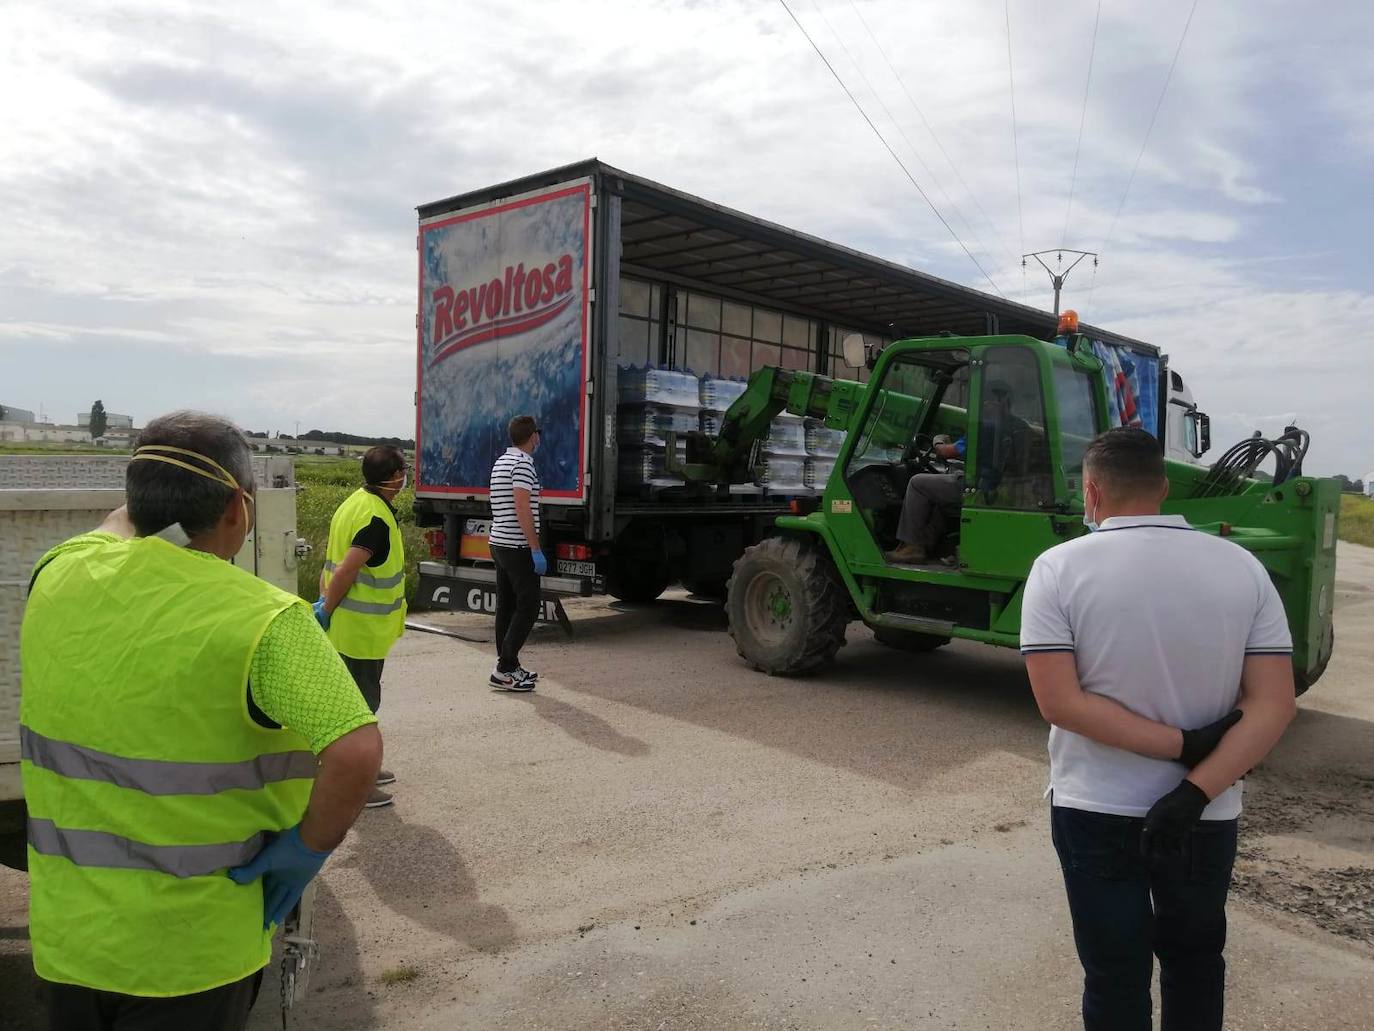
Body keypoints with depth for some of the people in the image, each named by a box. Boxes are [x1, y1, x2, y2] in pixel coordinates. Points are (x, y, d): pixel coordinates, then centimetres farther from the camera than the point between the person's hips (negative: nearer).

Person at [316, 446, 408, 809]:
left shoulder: (354, 502, 7)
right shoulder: (377, 519, -23)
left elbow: (331, 561, 12)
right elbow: (344, 573, -25)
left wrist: (325, 600, 12)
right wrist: (327, 612, -14)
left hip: (347, 626, 10)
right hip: (363, 629, -10)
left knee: (358, 698, 21)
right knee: (362, 703, 2)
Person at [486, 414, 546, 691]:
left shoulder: (501, 462, 16)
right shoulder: (523, 463, -13)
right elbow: (522, 509, -21)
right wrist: (536, 550, -21)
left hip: (499, 543, 10)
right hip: (518, 547, -10)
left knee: (506, 606, 11)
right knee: (527, 606, -6)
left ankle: (509, 666, 17)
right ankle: (504, 670, -8)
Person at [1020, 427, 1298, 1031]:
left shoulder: (1060, 568, -14)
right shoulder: (1242, 568, -5)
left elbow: (1060, 702, -19)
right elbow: (1274, 704, -10)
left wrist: (1180, 745, -15)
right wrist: (1195, 792, -16)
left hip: (1095, 810, -2)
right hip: (1204, 815, 3)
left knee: (1115, 974, 13)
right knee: (1196, 958, 25)